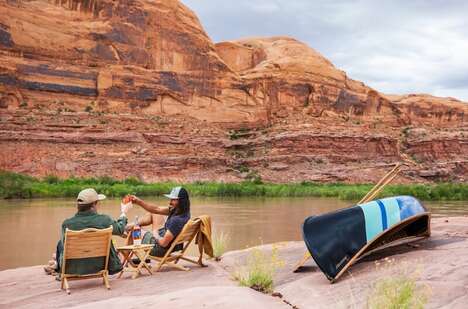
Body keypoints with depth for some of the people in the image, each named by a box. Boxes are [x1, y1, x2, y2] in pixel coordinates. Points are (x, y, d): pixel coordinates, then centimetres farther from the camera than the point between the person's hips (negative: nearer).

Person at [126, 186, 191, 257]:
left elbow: (163, 243, -30)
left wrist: (155, 235, -10)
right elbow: (156, 209, -2)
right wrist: (138, 201, -8)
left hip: (162, 249, -9)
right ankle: (132, 225, 34)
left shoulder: (177, 220, -35)